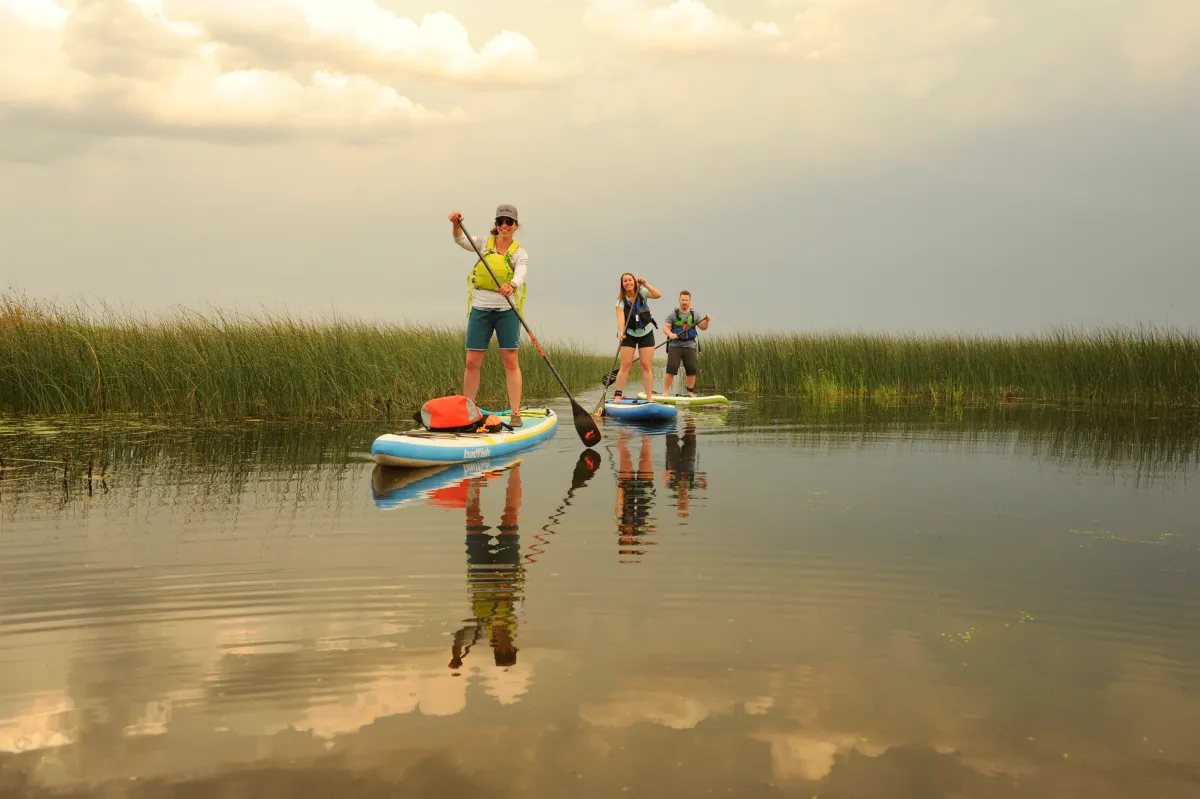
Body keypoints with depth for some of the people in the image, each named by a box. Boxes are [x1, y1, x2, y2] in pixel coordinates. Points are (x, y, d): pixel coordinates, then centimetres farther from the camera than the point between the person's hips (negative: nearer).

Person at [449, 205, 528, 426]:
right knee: (472, 362, 1)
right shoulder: (485, 242, 8)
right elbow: (462, 241, -9)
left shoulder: (520, 253, 1)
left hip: (506, 310, -2)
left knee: (510, 361, -4)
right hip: (480, 309, 2)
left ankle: (516, 413, -1)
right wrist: (456, 224, -29)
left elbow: (520, 275, -18)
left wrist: (511, 286, -40)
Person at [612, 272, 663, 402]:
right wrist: (621, 332, -40)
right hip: (629, 334, -1)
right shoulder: (621, 301, -9)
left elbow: (658, 295, -20)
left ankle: (649, 398, -2)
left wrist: (645, 284, -29)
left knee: (646, 365, -3)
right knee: (626, 365, -9)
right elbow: (620, 318, -24)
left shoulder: (642, 293, -4)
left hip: (646, 334, 1)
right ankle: (617, 396, -6)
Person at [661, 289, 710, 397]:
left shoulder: (694, 314, 13)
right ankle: (665, 392, -8)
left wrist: (706, 321, -11)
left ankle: (690, 393, 14)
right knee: (671, 369, -13)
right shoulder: (674, 314, 5)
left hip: (690, 346, 3)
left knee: (692, 370, -2)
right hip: (675, 346, -3)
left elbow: (703, 327, 10)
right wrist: (670, 334, -22)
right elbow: (665, 327, -2)